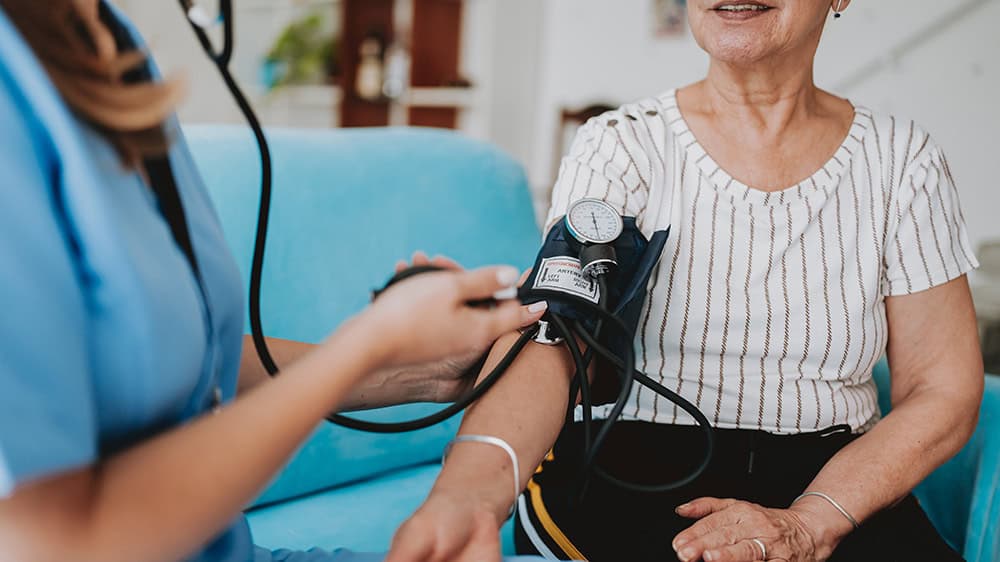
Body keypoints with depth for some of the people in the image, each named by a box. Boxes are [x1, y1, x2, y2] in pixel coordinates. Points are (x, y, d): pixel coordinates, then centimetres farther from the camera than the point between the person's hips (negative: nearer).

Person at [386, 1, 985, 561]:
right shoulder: (621, 147, -3)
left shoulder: (902, 161, 3)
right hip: (624, 479, -2)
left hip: (834, 484, 3)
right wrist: (466, 495, -39)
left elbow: (946, 391, 1)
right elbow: (548, 341, -18)